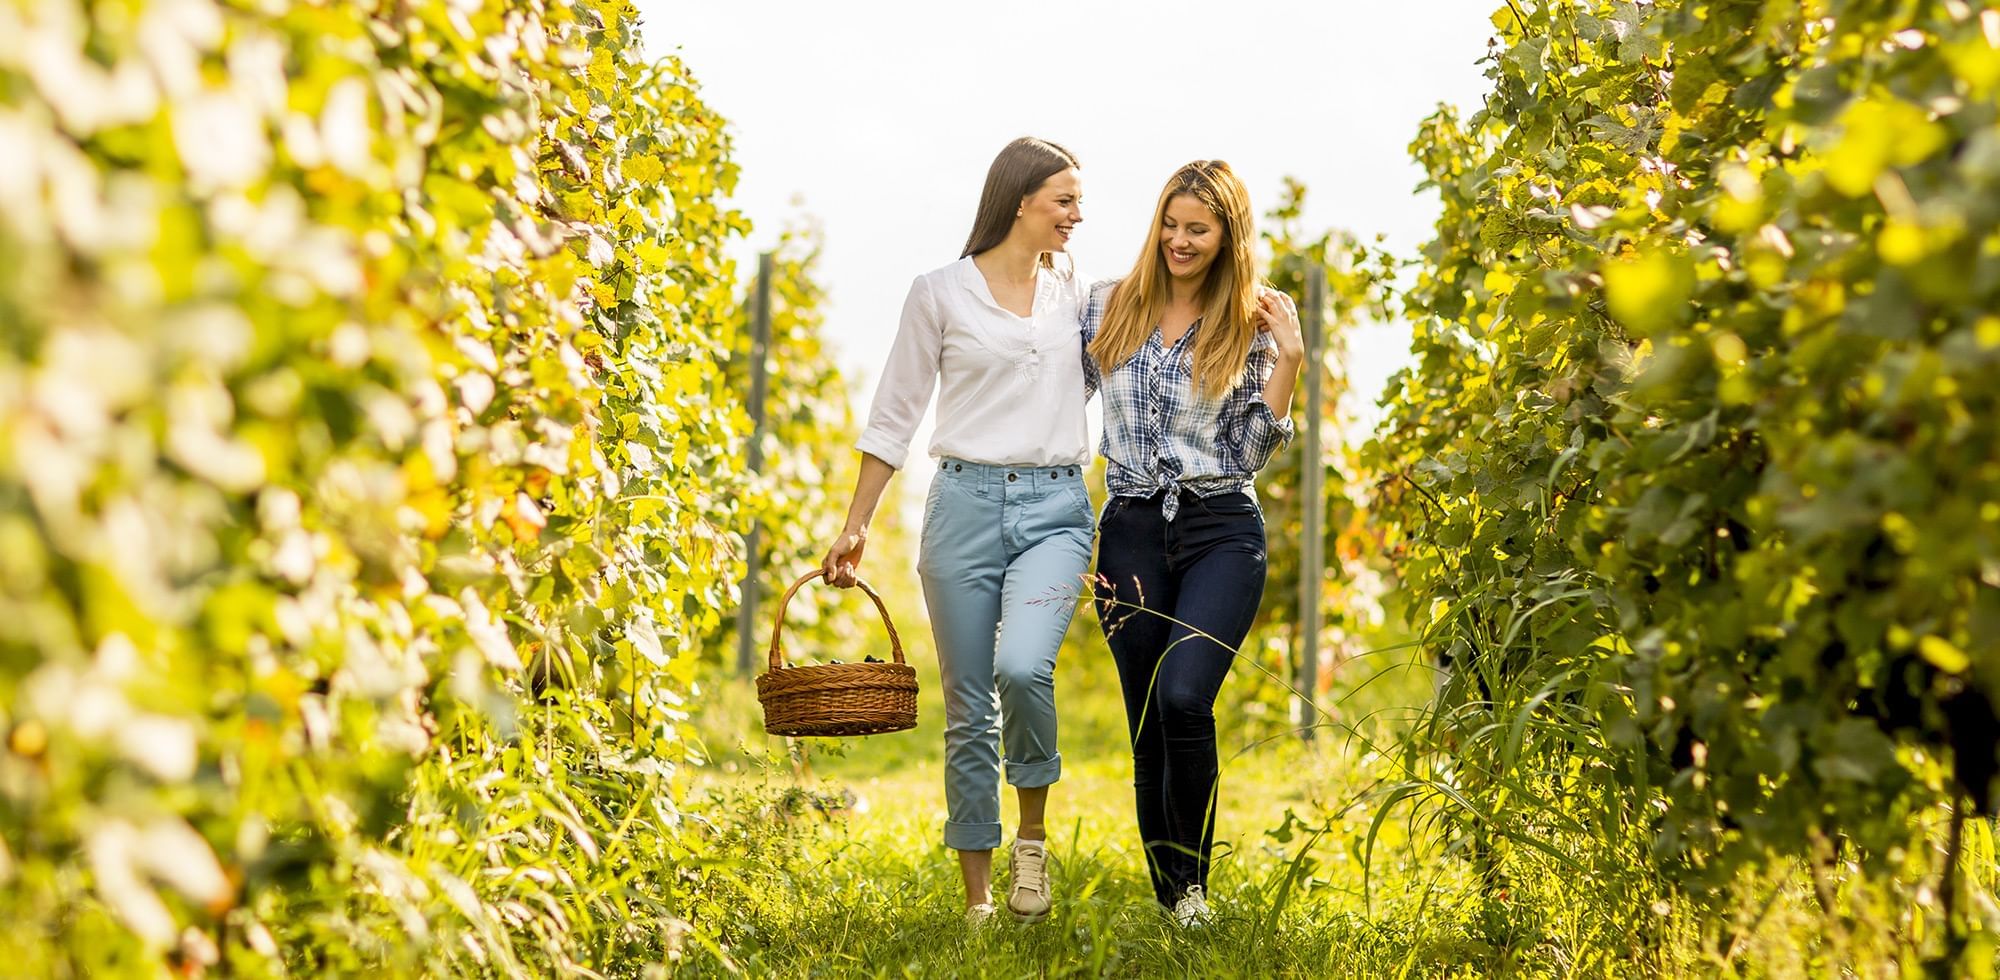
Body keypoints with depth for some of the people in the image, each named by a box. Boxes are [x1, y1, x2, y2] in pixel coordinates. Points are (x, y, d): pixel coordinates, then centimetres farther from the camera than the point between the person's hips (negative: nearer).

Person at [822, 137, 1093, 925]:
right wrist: (856, 525, 4)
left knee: (1023, 667, -25)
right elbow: (894, 415, 6)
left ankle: (1033, 828, 0)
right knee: (968, 710, 2)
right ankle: (977, 898, 14)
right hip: (967, 503, -1)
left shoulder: (1077, 292, 12)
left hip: (1055, 508, 1)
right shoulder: (941, 293, 2)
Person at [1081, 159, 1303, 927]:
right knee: (1148, 728, 4)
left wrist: (1288, 361, -7)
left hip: (1222, 532, -2)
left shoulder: (1252, 325, 4)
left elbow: (1251, 451, -1)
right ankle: (1171, 903, 18)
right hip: (1131, 533, 2)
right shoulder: (1108, 306, 8)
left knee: (1183, 698, -24)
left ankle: (1193, 881, -5)